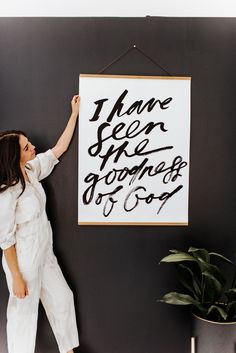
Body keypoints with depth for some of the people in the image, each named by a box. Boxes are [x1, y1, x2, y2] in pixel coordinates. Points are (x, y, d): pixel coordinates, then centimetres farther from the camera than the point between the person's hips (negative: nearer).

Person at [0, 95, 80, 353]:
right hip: (24, 260, -8)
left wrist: (75, 113, 5)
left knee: (62, 298, 21)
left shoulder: (31, 170, -5)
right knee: (24, 312, 13)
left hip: (44, 253, 8)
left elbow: (59, 149, 4)